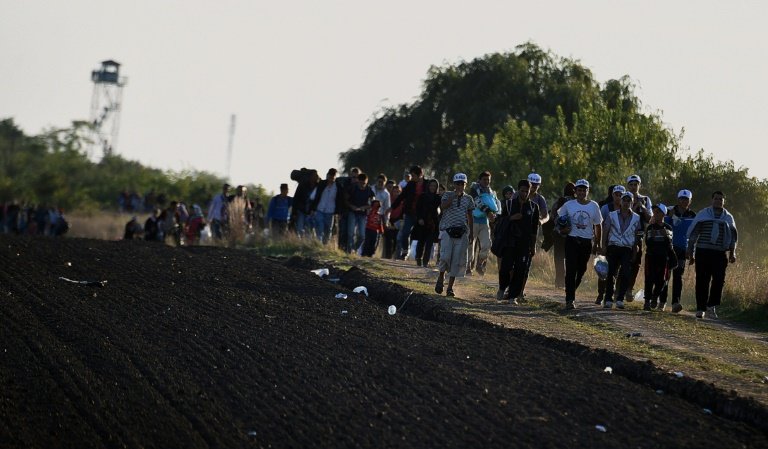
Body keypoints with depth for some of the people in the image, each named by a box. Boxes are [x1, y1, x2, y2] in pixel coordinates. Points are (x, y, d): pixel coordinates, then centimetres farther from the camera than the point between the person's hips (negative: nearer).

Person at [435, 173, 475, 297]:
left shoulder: (468, 199, 13)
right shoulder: (447, 195, 6)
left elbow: (470, 216, 17)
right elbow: (443, 206, -13)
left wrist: (471, 232, 13)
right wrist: (455, 195, -18)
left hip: (461, 232, 2)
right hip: (447, 231, -2)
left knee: (457, 261, -2)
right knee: (445, 256, -16)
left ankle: (450, 287, 4)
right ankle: (441, 277, 13)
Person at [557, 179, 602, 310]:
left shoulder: (594, 206, 5)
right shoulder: (568, 205, 2)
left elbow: (597, 226, 11)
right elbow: (559, 218, 16)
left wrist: (597, 244, 10)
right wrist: (562, 228, -5)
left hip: (587, 241, 2)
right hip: (572, 240, -2)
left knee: (581, 270, 8)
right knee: (571, 270, -11)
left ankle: (571, 292, 29)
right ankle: (570, 300, -14)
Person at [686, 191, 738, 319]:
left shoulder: (728, 217, 14)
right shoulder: (703, 214, 7)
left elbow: (733, 236, 21)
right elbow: (693, 233, 8)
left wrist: (732, 253, 11)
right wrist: (691, 252, 4)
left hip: (720, 254, 2)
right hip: (703, 252, -2)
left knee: (719, 280, -8)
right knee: (702, 282, -3)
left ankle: (711, 306, 1)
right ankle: (701, 309, 3)